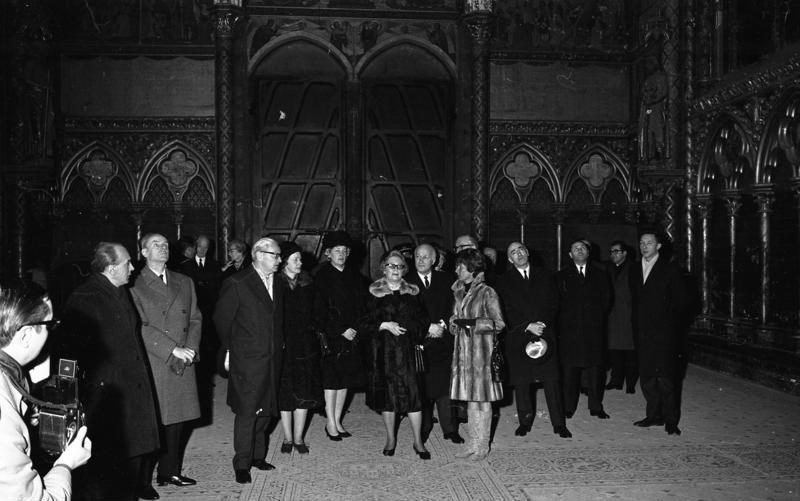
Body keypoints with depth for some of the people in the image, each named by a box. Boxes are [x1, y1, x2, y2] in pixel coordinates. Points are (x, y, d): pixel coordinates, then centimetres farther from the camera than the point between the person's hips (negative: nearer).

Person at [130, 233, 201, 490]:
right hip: (151, 365, -5)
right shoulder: (134, 285, -3)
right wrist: (173, 350, -15)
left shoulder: (184, 282, 16)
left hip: (183, 364, 5)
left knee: (177, 419, 10)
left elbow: (195, 319, 13)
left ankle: (170, 471, 23)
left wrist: (191, 348, -4)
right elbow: (140, 326, -11)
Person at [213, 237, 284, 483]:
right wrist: (229, 349, 1)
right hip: (247, 360, -6)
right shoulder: (237, 284, -9)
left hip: (271, 359, 6)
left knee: (265, 410, 12)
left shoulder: (277, 284, 11)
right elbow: (221, 318, -3)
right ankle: (242, 464, 7)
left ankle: (257, 455, 26)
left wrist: (278, 346, 12)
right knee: (247, 412, -3)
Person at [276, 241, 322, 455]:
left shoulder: (307, 283, 6)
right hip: (283, 344, -3)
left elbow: (314, 312, 9)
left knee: (304, 391, 3)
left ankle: (298, 438, 13)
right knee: (285, 392, 3)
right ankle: (287, 437, 15)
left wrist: (315, 332, -1)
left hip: (305, 343, 3)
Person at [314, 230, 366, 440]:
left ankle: (337, 421, 16)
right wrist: (341, 331, -14)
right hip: (330, 335, -5)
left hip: (351, 335, 5)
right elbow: (321, 311, -11)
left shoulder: (354, 277, 11)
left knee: (345, 378, 7)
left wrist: (355, 328, -3)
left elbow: (361, 306, 12)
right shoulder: (321, 276, -5)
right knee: (331, 379, -3)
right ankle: (331, 422, 7)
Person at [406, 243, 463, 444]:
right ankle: (423, 427, 11)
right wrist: (428, 327, -10)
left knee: (444, 385, 0)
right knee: (421, 387, -1)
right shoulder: (406, 282, 5)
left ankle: (450, 429, 8)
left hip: (442, 340, 1)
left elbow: (453, 306, 7)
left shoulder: (445, 280, 12)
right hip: (418, 342, -1)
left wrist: (442, 324, -9)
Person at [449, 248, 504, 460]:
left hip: (482, 350, -6)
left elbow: (499, 324, -11)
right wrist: (455, 323, -3)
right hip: (463, 351, 6)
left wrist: (472, 323, -18)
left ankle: (483, 445, 12)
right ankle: (472, 443, 18)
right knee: (470, 398, 10)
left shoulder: (487, 293, -9)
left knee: (482, 399, 2)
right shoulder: (459, 291, 11)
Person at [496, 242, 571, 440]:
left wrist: (543, 323, -8)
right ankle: (525, 421, 16)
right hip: (518, 337, 0)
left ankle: (559, 423, 6)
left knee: (552, 380, -2)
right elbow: (505, 312, -2)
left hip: (545, 334, 1)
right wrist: (528, 326, -12)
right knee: (521, 382, 3)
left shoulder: (545, 275, 11)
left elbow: (553, 304, 7)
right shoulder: (504, 281, 5)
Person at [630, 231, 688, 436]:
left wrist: (670, 324, -4)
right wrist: (636, 326, 8)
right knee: (646, 377, 7)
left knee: (666, 378, -5)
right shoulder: (634, 269, 13)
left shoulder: (670, 270, 0)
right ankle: (654, 415, 18)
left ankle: (670, 421, 4)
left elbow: (681, 302, 1)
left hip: (664, 333, -4)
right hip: (643, 333, 5)